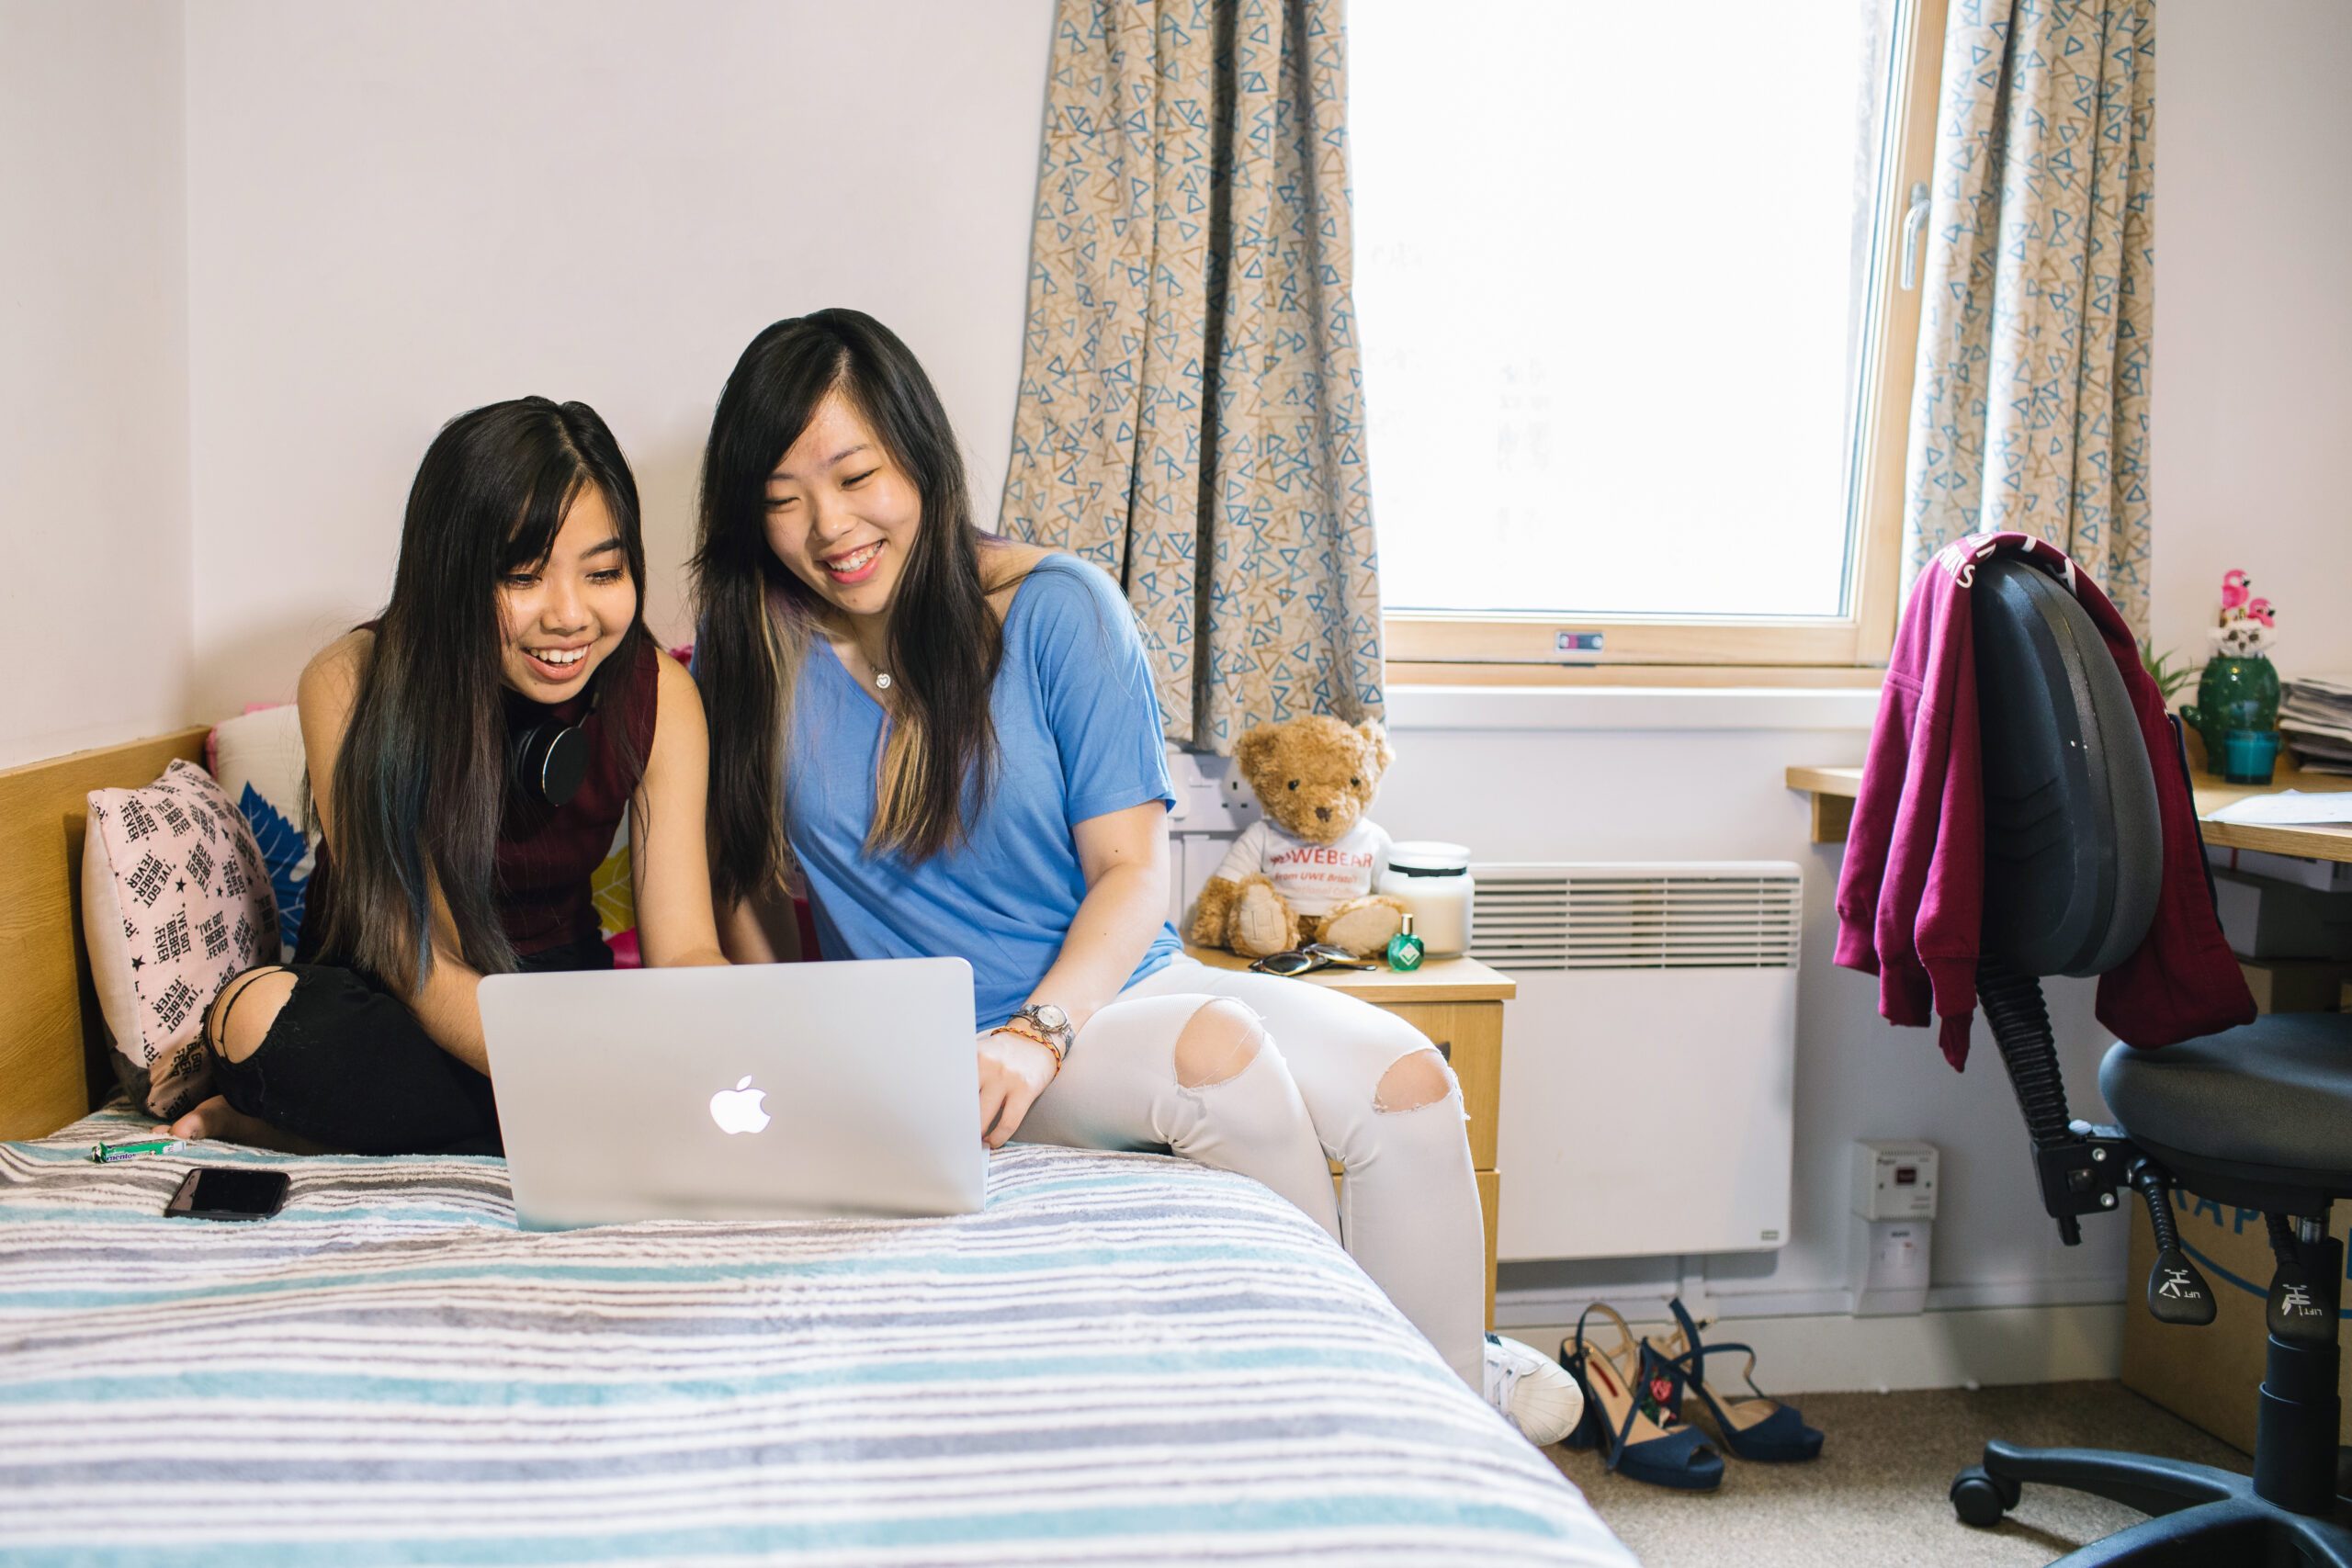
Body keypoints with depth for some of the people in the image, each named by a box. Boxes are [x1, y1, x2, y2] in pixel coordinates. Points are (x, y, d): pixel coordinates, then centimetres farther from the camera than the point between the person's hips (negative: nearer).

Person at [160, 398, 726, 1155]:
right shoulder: (352, 684, -19)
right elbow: (421, 964, -25)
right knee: (258, 1012, -36)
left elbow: (686, 951, -14)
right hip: (373, 999, -2)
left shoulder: (658, 692, -11)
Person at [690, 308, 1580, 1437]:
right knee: (1216, 1050, -32)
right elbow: (738, 878, 7)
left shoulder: (1056, 611, -6)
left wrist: (1042, 1029, -25)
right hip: (954, 1046, -1)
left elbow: (1134, 873, -9)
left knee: (1405, 1076, -23)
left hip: (1116, 978, 2)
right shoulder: (750, 652, -2)